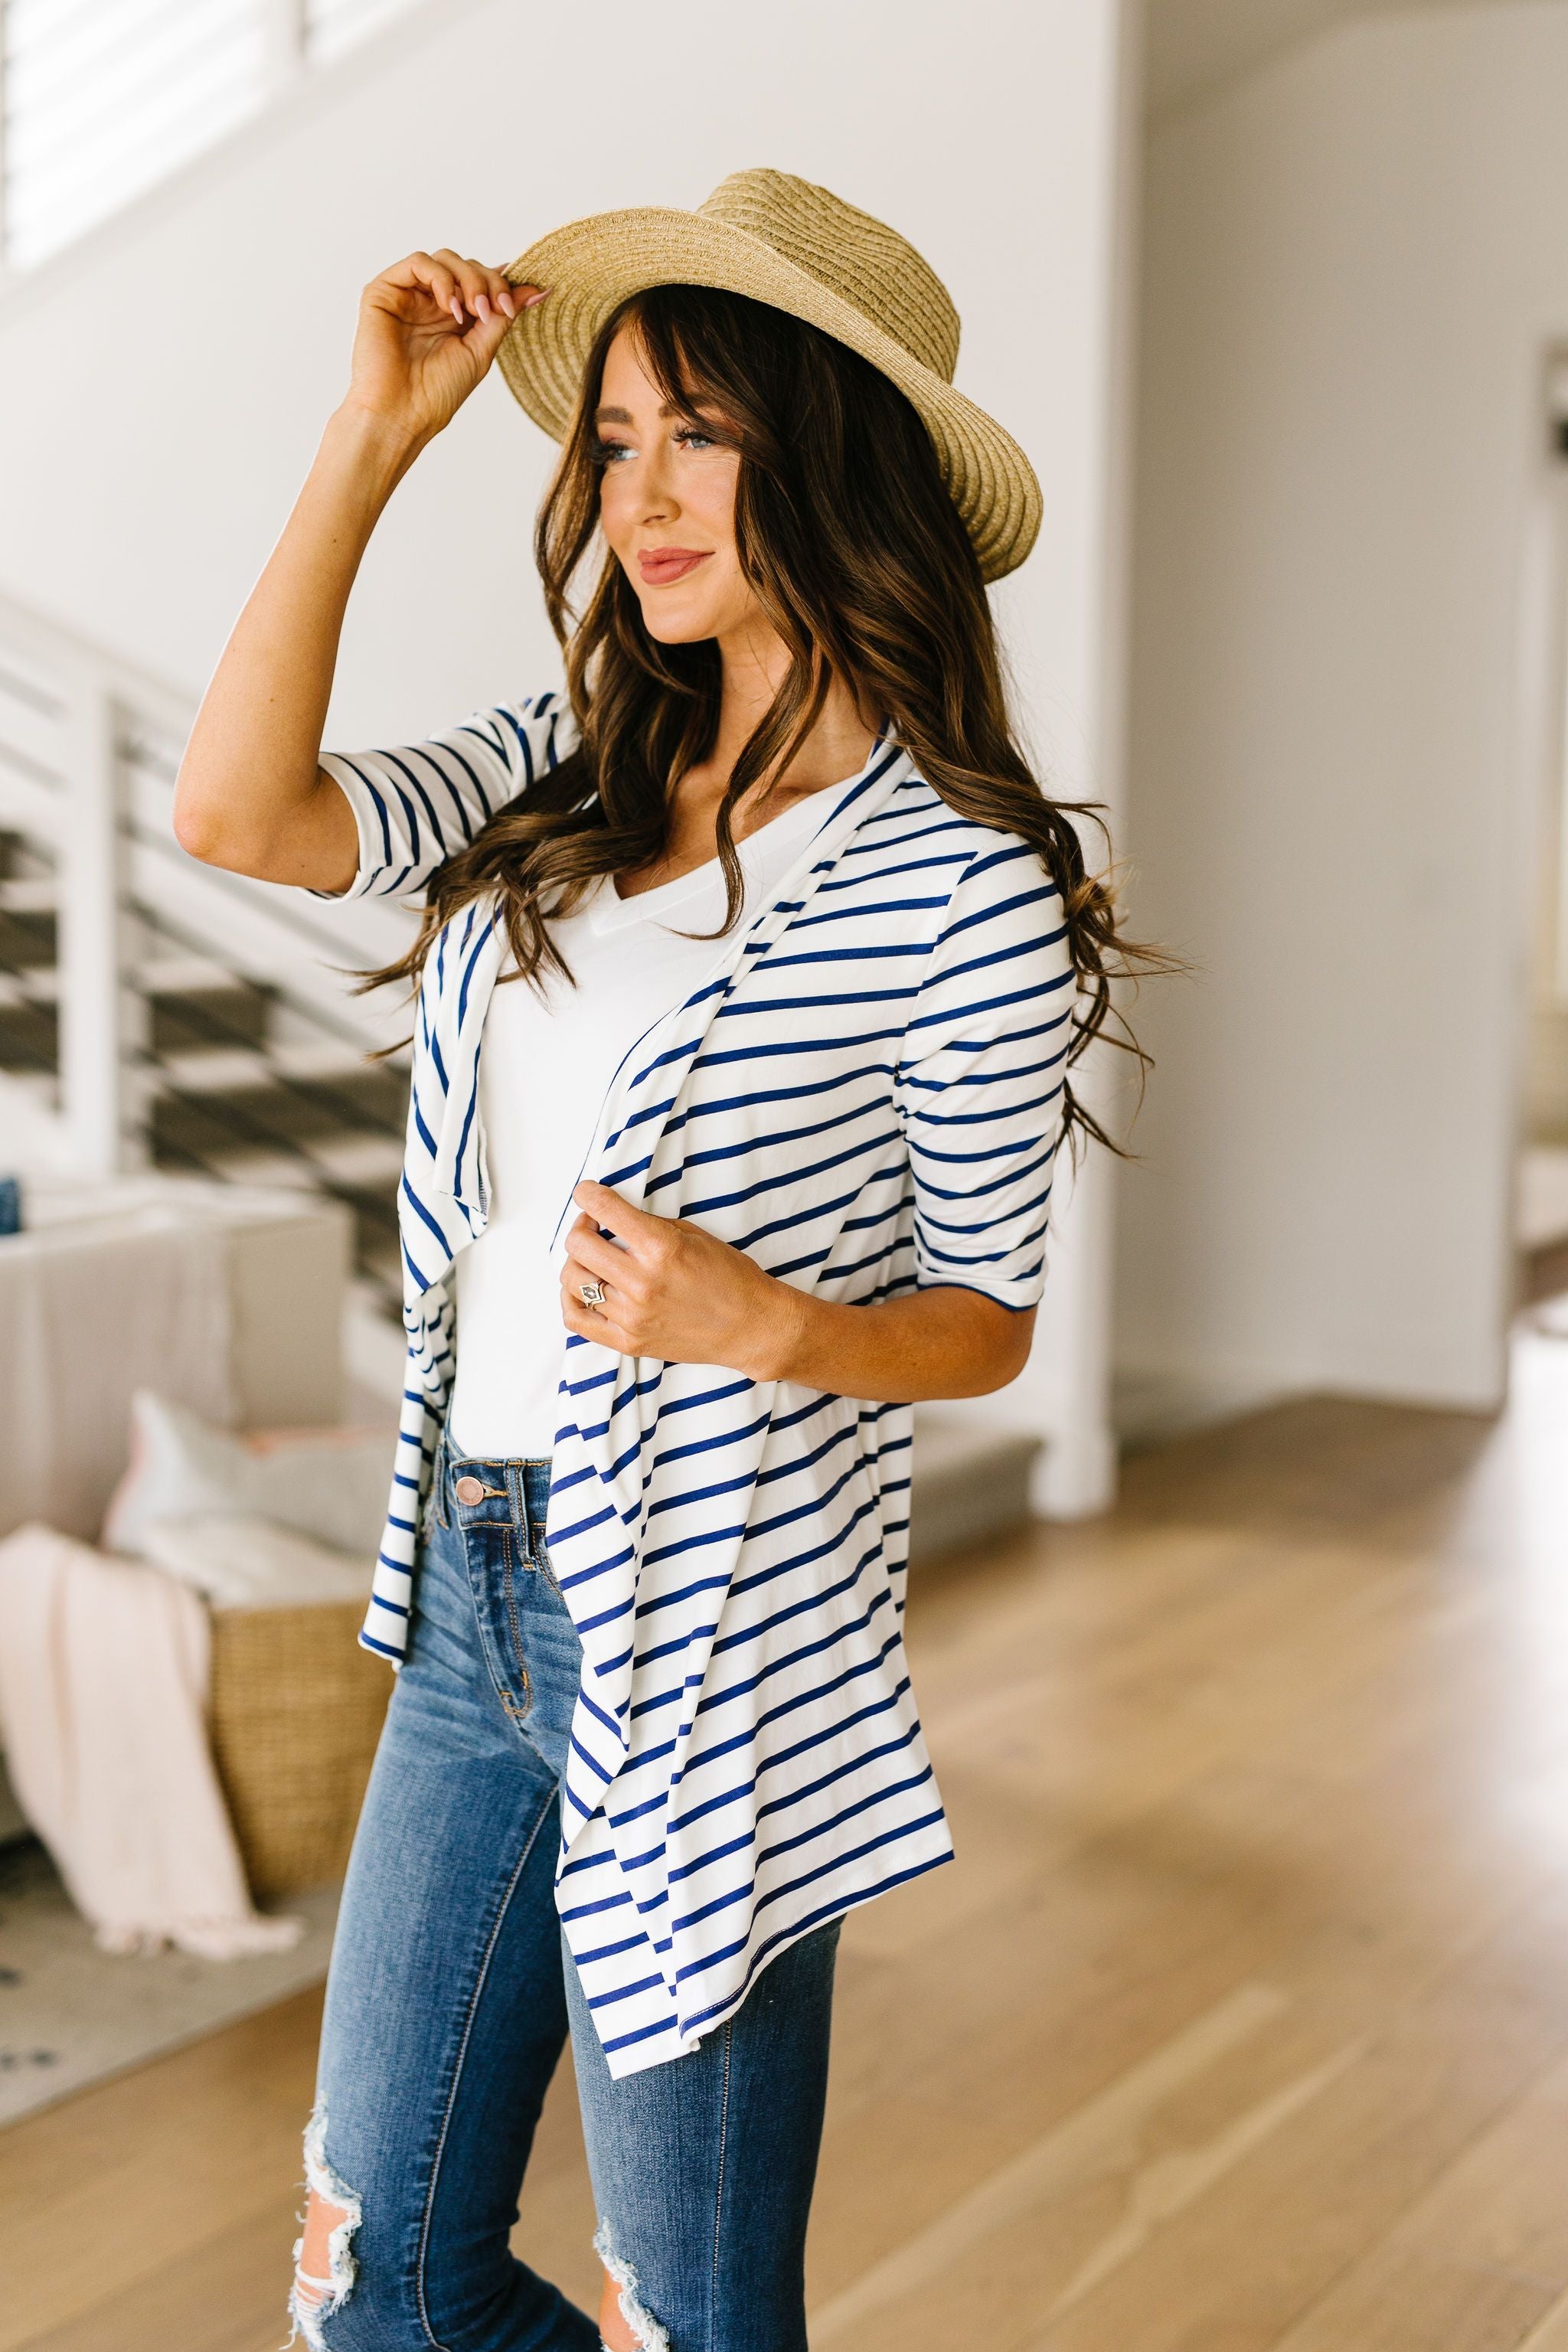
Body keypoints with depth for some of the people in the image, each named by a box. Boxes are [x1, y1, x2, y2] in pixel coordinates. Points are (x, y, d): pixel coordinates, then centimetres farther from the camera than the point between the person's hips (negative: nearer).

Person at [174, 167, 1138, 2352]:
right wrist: (373, 432, -5)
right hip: (474, 1594, 6)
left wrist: (766, 1327, -26)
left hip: (708, 1637, -6)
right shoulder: (574, 769, 5)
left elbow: (988, 1318, -6)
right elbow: (236, 812, -7)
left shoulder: (962, 878, -12)